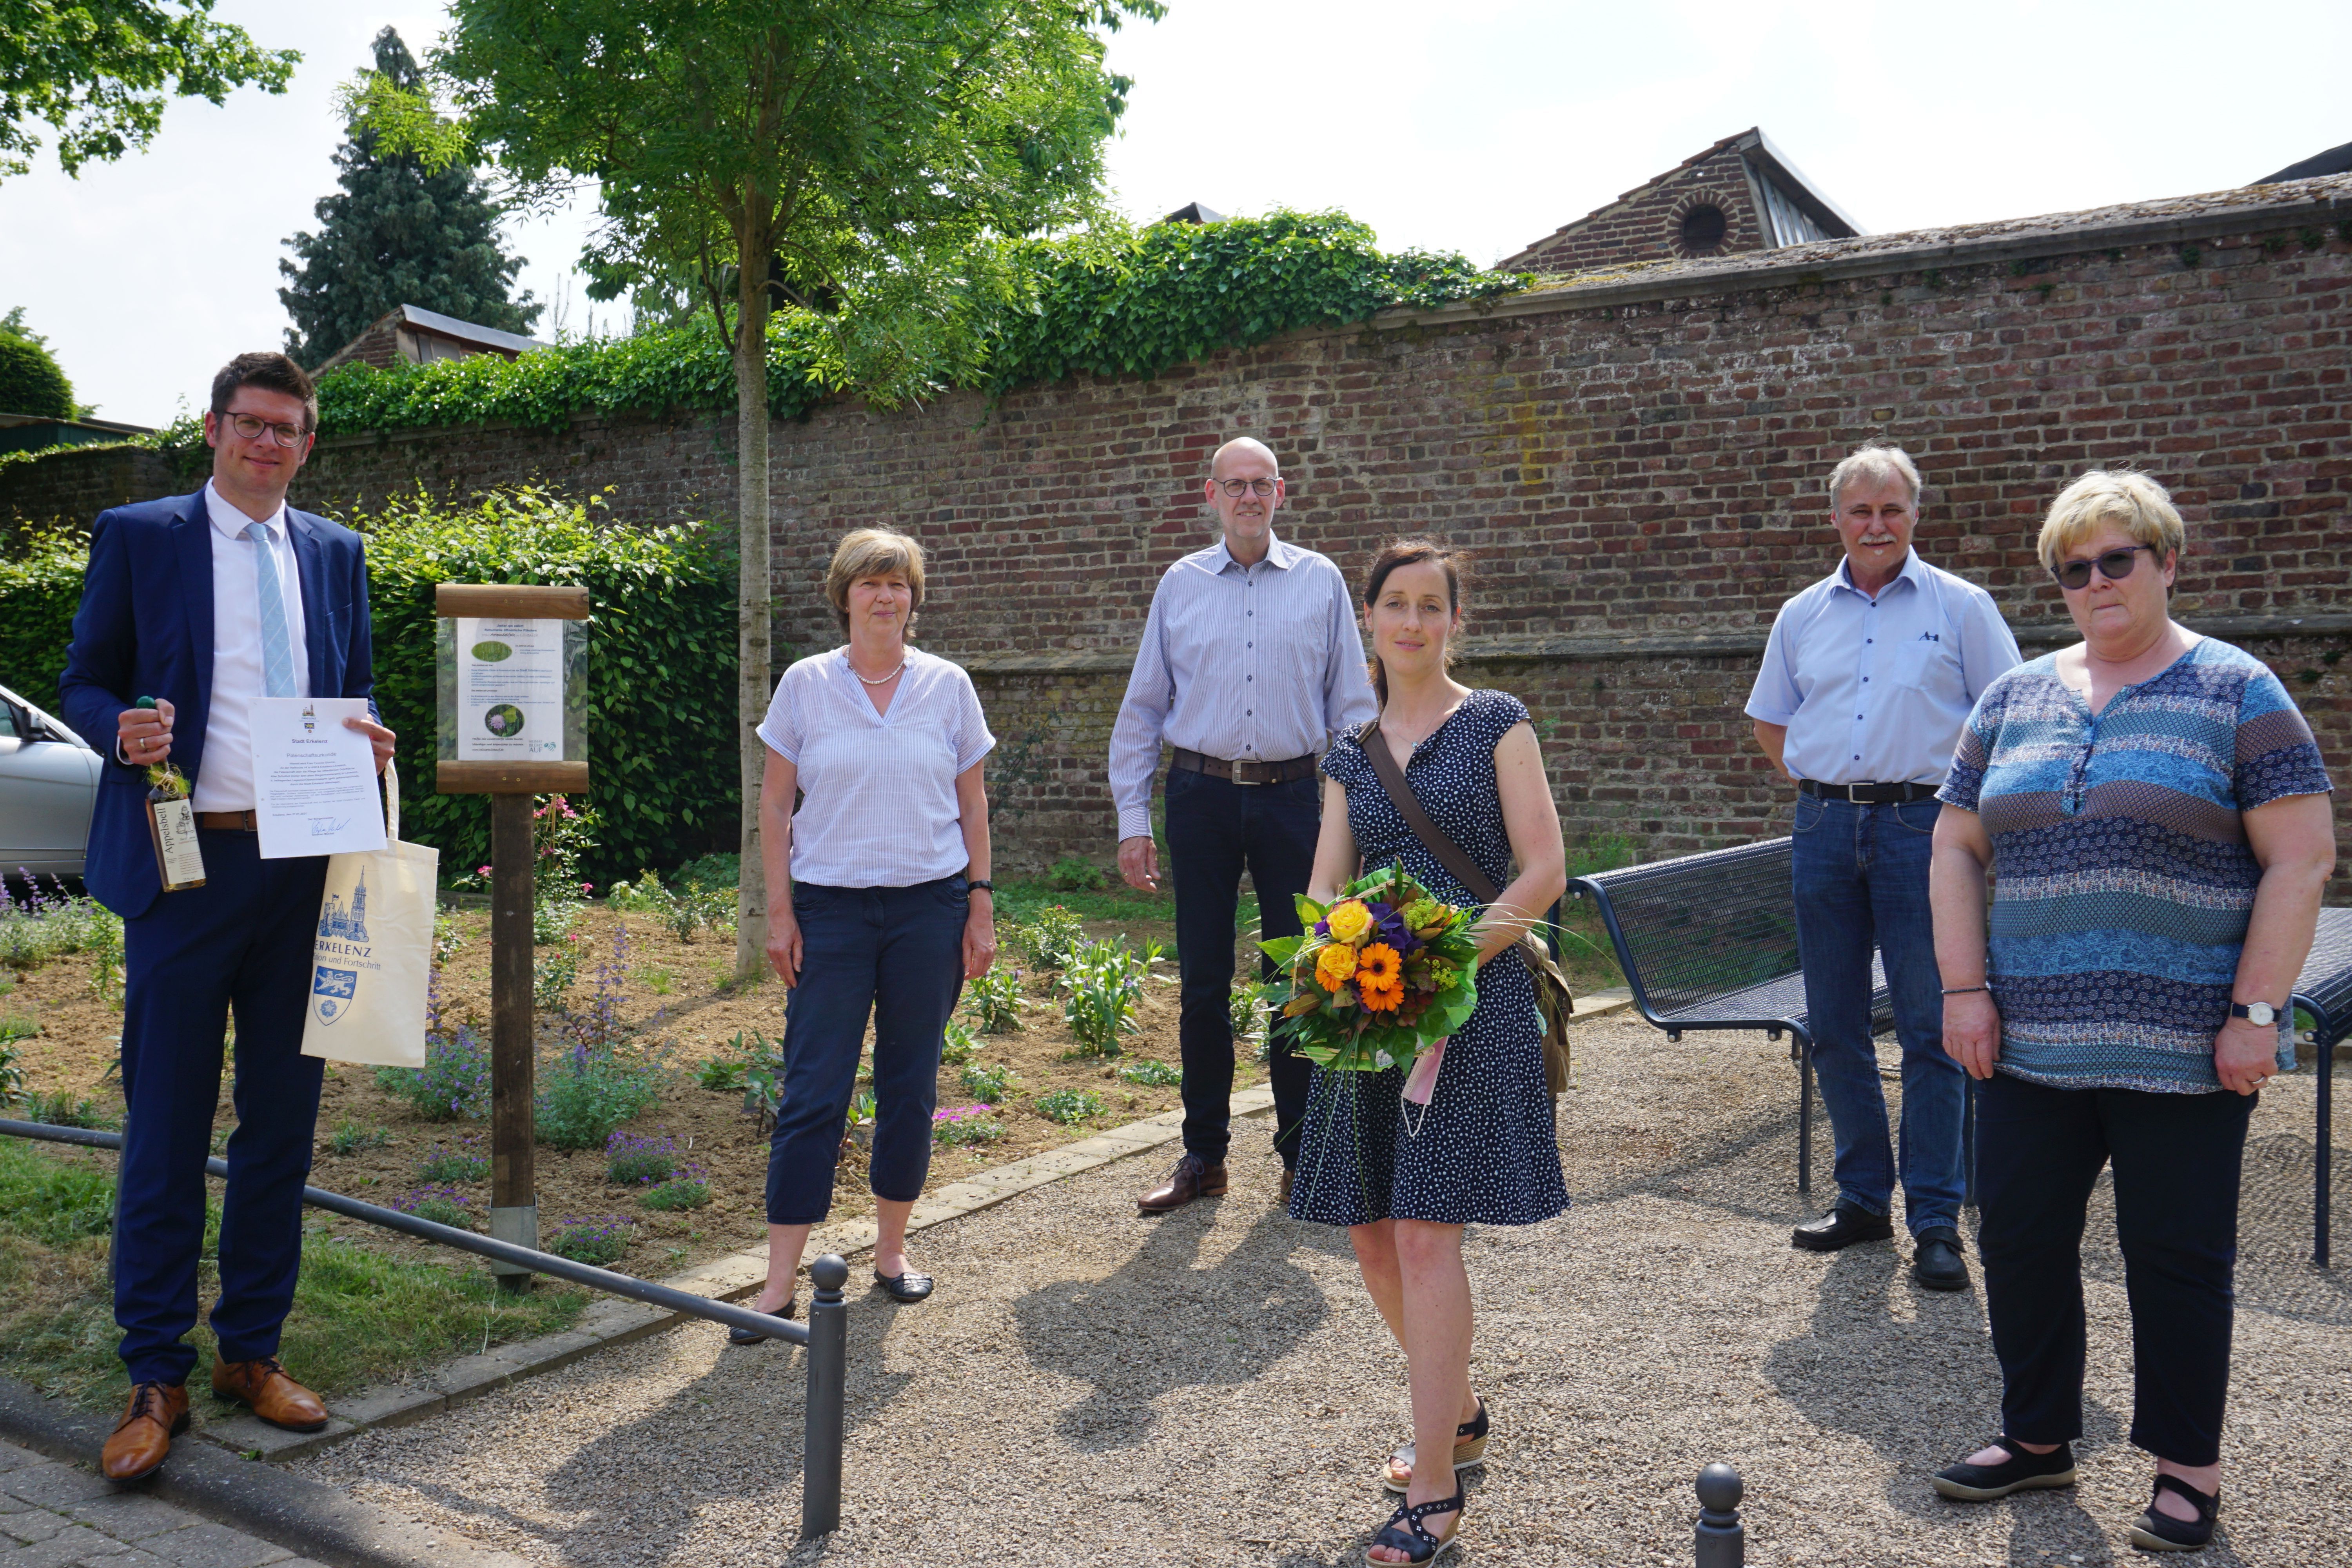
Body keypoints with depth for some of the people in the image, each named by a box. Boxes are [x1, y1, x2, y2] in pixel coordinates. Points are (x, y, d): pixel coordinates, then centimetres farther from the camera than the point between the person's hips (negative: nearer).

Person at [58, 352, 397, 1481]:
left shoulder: (335, 553, 12)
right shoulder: (137, 536, 2)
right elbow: (83, 681, 4)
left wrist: (367, 743, -4)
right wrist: (123, 729, -17)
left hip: (304, 868, 4)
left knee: (282, 1121, 10)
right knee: (166, 1126, 1)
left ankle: (252, 1351, 23)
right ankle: (155, 1377, 13)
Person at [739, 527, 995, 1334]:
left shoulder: (948, 686, 4)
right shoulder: (805, 684, 1)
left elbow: (973, 808, 8)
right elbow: (775, 806, 3)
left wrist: (980, 905, 2)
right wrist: (780, 911, -2)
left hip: (930, 905, 1)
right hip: (832, 906, -1)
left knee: (910, 1085, 8)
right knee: (813, 1092, -2)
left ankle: (891, 1248, 24)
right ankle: (779, 1283, 3)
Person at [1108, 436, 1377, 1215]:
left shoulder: (1321, 582, 5)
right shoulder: (1179, 585, 7)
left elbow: (1352, 705, 7)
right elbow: (1142, 708, 9)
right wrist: (1132, 819, 4)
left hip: (1291, 794, 0)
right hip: (1202, 795, 1)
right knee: (1202, 981, 5)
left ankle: (1303, 1153, 17)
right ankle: (1203, 1155, 17)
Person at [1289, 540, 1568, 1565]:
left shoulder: (1495, 723, 0)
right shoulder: (1350, 755, 13)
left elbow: (1543, 872, -6)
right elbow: (1323, 892, 8)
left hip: (1472, 1005, -5)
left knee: (1426, 1232, -11)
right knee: (1374, 1236, 8)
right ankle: (1459, 1415, 32)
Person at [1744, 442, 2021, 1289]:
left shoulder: (1961, 607, 2)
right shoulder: (1802, 615, 12)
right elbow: (1770, 723, 22)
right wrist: (1817, 783, 10)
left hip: (1921, 826, -4)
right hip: (1825, 828, 4)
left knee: (1931, 1029, -2)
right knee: (1834, 1028, 8)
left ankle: (1936, 1221, 5)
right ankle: (1863, 1199, 22)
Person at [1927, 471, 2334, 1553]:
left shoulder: (2236, 694, -2)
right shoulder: (2013, 699, 10)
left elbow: (2302, 858, -6)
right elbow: (1957, 847, 11)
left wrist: (2257, 1010, -12)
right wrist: (1965, 988, 2)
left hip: (2183, 1048, -4)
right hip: (2031, 1043, 4)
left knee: (2176, 1257, 5)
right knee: (2018, 1239, 10)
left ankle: (2187, 1468, 23)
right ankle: (2037, 1436, 29)